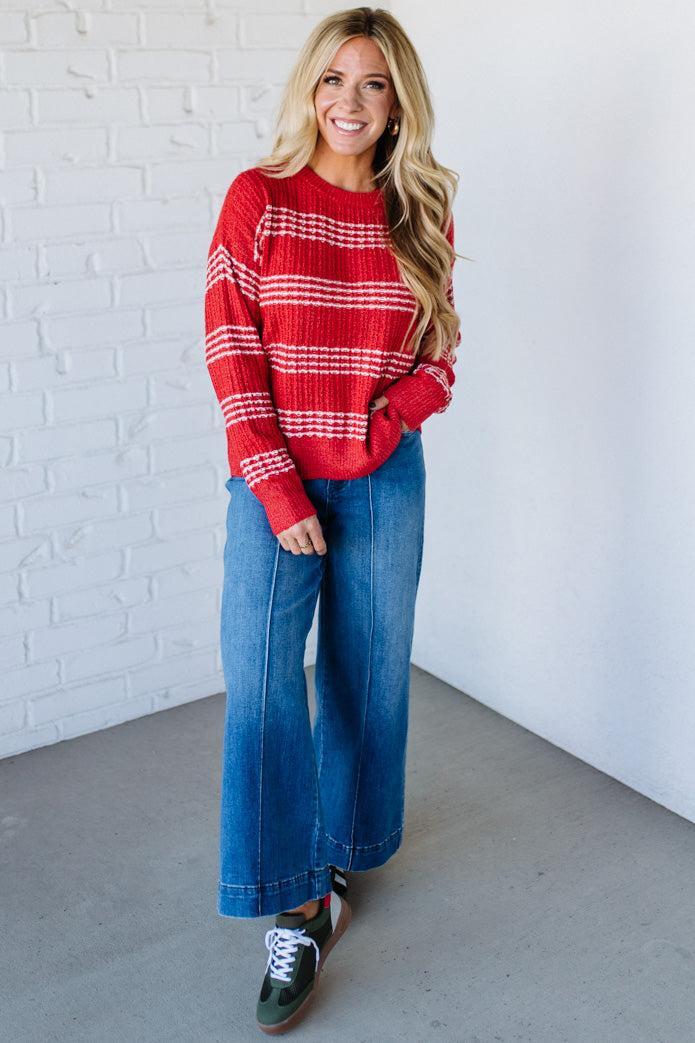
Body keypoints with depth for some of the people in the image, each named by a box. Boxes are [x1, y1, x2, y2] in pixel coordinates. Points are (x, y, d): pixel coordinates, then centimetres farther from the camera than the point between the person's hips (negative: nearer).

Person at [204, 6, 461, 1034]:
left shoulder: (422, 216, 5)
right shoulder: (257, 199, -2)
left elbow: (440, 360, 8)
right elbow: (230, 353, -6)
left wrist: (384, 422, -13)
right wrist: (278, 487, -13)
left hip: (385, 481, 2)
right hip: (274, 481, -2)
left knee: (368, 673, 10)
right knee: (259, 681, -9)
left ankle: (341, 853, 32)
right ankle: (298, 910, 3)